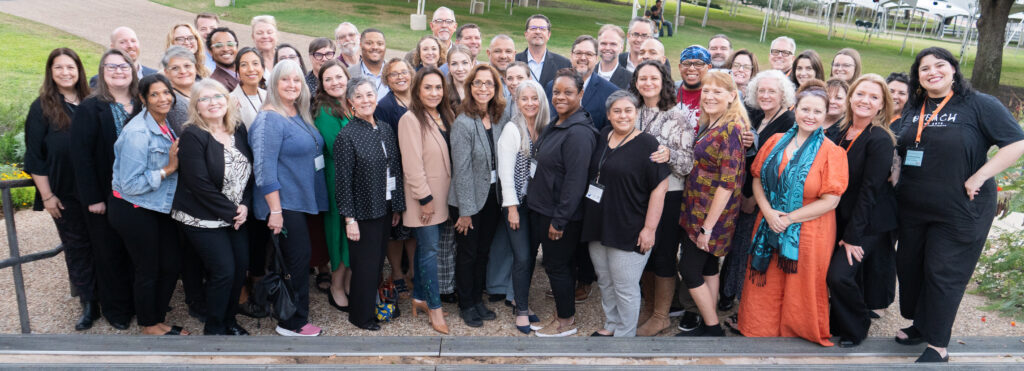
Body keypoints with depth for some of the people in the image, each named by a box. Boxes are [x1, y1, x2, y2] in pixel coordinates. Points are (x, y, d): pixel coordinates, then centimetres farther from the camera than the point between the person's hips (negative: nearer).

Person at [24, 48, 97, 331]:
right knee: (76, 249, 8)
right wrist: (47, 196, -7)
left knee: (101, 246, 8)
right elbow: (35, 156, -3)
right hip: (65, 195, -2)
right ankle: (89, 305, 19)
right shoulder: (42, 108, -3)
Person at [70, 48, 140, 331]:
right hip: (106, 196, -3)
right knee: (110, 252, 8)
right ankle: (116, 310, 23)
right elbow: (81, 155, -12)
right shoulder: (90, 109, -8)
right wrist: (92, 198, -16)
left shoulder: (142, 107, 6)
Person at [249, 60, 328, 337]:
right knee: (297, 261, -3)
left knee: (299, 259, 15)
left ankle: (295, 318, 29)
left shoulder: (300, 116, 12)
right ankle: (293, 323, 11)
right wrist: (275, 210, -23)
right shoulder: (269, 119, -15)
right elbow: (264, 168, -20)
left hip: (303, 200, 9)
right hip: (284, 204, -8)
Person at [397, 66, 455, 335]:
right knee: (430, 248, -3)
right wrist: (425, 198, -17)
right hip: (423, 197, -7)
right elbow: (412, 164, -18)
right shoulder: (411, 119, -15)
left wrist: (438, 197, 10)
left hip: (441, 195, 7)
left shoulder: (444, 116, 10)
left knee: (426, 246, 15)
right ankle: (434, 308, 7)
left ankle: (419, 298, 26)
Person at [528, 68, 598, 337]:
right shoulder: (555, 125, 10)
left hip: (562, 214, -9)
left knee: (557, 265, 3)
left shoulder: (578, 132, -21)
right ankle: (562, 312, 33)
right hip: (544, 208, 9)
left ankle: (566, 322, 19)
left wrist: (559, 219, -21)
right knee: (558, 264, 18)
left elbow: (576, 179, -24)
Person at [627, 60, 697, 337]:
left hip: (667, 194, -5)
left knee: (662, 254, 3)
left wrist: (670, 155, -29)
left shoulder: (678, 115, -7)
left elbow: (689, 161, -10)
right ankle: (648, 306, 32)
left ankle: (661, 316, 19)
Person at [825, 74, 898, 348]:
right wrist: (844, 230, 6)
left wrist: (853, 235, -17)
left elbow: (870, 190, -18)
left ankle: (855, 330, 11)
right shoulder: (840, 132, 3)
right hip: (842, 219, 6)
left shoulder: (880, 140, -17)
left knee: (839, 275, -13)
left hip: (869, 223, -6)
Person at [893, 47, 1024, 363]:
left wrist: (979, 177, -19)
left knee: (944, 274, 1)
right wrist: (895, 177, 5)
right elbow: (901, 149, 22)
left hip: (960, 211, -6)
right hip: (912, 207, 6)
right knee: (909, 266, 14)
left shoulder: (978, 104, -8)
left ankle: (938, 345, 14)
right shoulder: (913, 108, 8)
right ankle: (920, 325, 34)